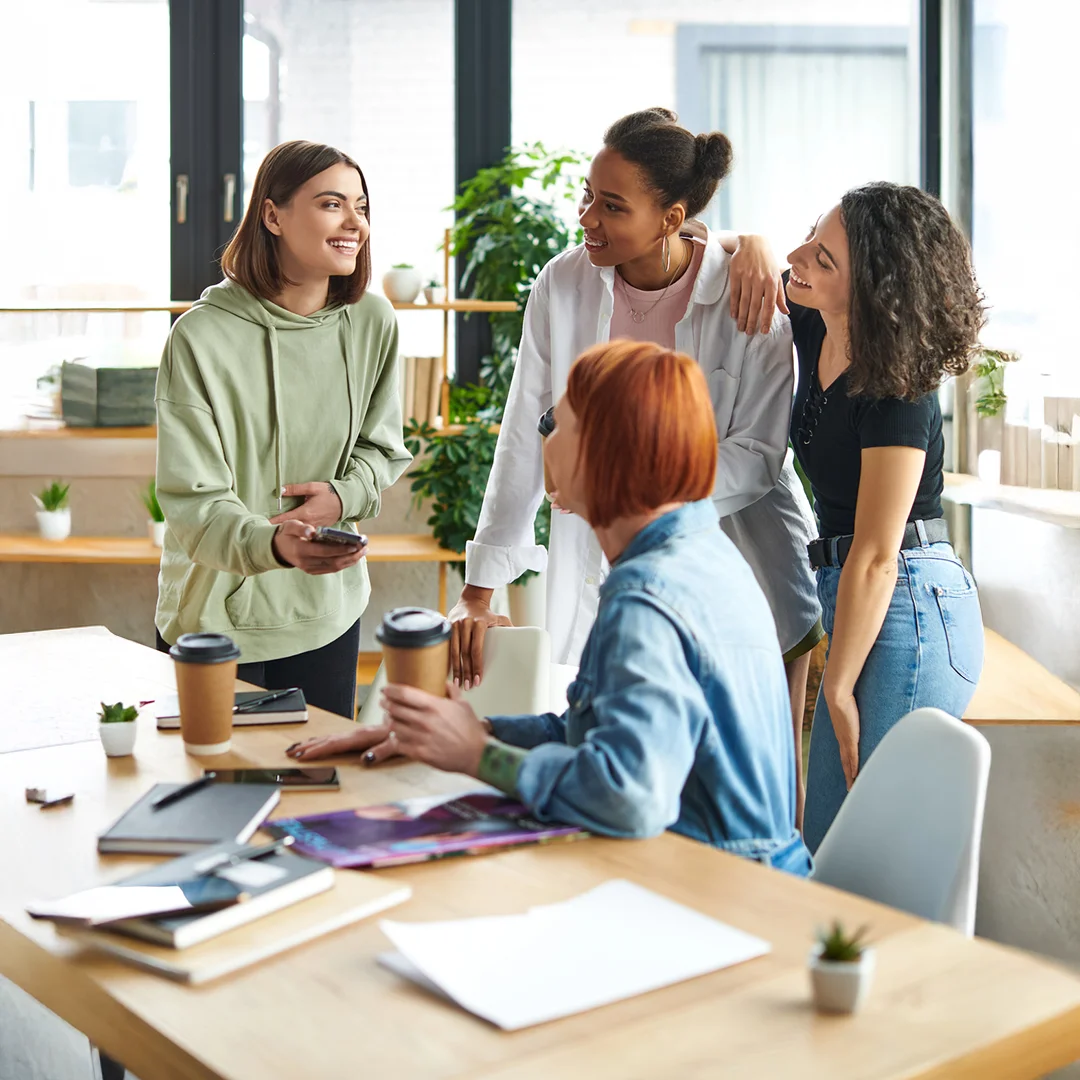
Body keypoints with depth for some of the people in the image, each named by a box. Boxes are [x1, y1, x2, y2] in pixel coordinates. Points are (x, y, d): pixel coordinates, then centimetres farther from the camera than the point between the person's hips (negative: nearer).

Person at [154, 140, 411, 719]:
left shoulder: (372, 322, -2)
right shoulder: (202, 337, -17)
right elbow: (190, 501, -19)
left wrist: (344, 494, -11)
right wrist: (271, 543, -38)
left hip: (329, 613, 4)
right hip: (217, 617, -4)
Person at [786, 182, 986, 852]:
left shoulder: (896, 393, -20)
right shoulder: (816, 331, 3)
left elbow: (876, 557, -20)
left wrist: (839, 692, -15)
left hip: (911, 610, -9)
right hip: (856, 603, 9)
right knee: (825, 851, 14)